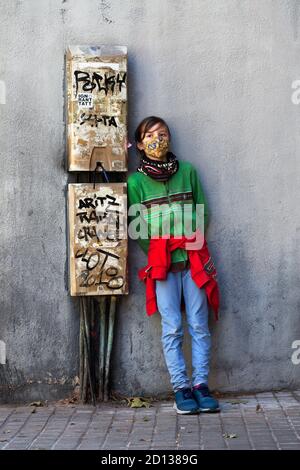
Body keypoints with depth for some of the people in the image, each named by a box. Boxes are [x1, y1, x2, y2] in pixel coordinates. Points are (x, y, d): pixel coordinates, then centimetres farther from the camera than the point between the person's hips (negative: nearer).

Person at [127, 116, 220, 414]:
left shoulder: (187, 171, 10)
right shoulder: (136, 181, 6)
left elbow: (202, 213, 11)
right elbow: (137, 225, 4)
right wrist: (156, 255, -4)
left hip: (193, 259, 1)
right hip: (162, 264, -1)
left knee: (199, 325, 1)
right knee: (172, 329, -1)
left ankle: (200, 384, 7)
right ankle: (180, 388, 5)